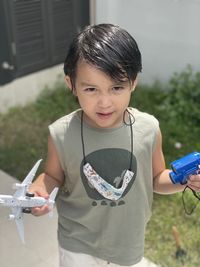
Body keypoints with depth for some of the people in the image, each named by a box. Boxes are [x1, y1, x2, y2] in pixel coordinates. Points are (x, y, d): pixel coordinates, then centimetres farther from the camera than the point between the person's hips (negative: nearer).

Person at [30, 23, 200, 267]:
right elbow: (53, 176, -4)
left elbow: (156, 179, -2)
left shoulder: (149, 129, -19)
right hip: (78, 244, -2)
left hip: (128, 243, 3)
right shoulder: (61, 135, -22)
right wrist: (38, 191, -24)